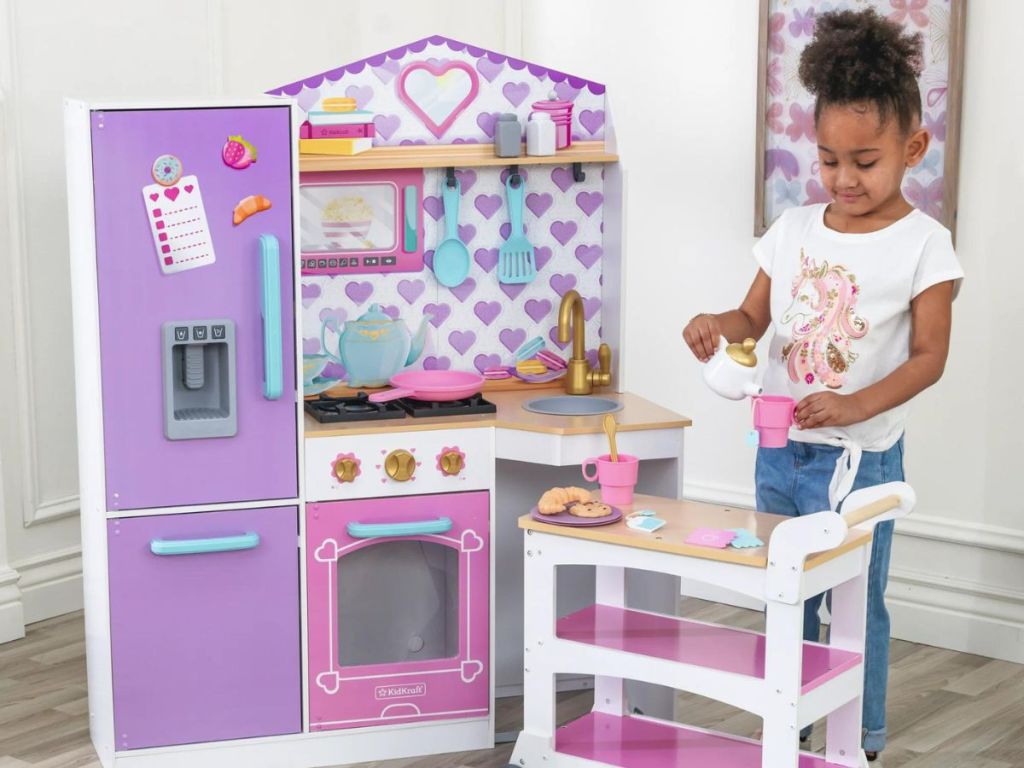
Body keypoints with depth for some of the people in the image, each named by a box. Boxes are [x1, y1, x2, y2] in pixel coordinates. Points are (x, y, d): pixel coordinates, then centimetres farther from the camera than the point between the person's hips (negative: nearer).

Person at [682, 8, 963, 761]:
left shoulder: (922, 243, -10)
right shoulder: (794, 229, 3)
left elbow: (928, 356, -12)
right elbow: (756, 316, 10)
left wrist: (855, 407, -25)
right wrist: (716, 325, -14)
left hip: (861, 453, -5)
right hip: (780, 447, 5)